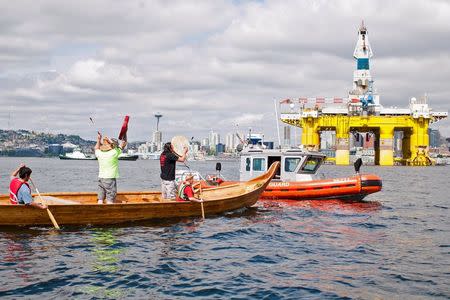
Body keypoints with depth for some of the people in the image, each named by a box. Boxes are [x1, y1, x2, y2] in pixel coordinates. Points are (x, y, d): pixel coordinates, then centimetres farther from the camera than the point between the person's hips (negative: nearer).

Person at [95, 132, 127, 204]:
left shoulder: (100, 154, 3)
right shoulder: (114, 153, -10)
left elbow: (96, 148, 29)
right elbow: (123, 144, 1)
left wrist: (99, 140, 36)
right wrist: (124, 133, 10)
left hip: (101, 179, 6)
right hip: (110, 179, -5)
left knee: (100, 199, 6)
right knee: (110, 200, -5)